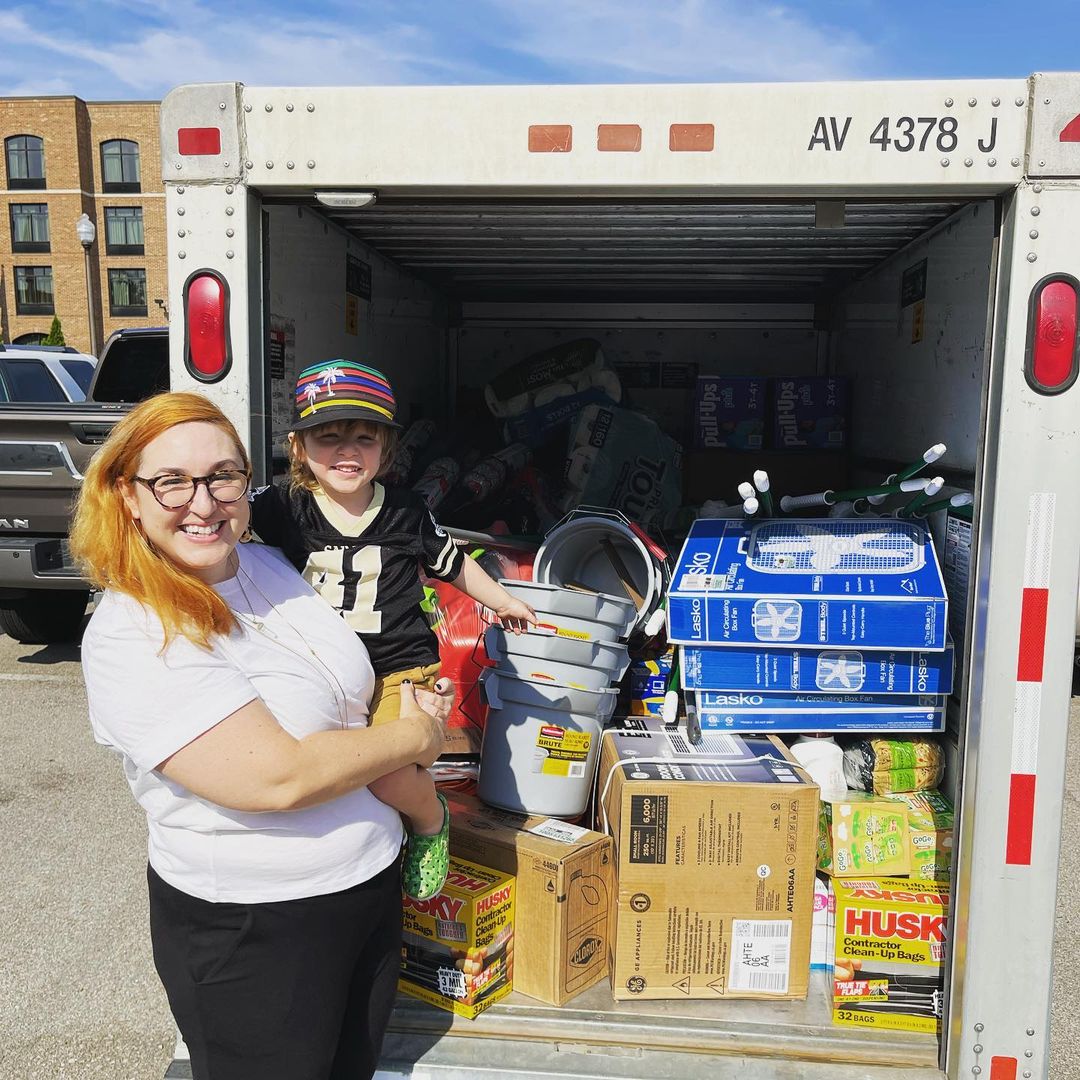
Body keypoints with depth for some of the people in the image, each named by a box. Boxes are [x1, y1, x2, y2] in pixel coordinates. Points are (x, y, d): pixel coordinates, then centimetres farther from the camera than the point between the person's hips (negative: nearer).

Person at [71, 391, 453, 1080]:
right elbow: (278, 777, -29)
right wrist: (415, 738, -16)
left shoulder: (271, 565, 0)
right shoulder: (131, 639, -23)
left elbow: (350, 690, 18)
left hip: (374, 886, 7)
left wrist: (413, 703, -2)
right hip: (251, 933, -7)